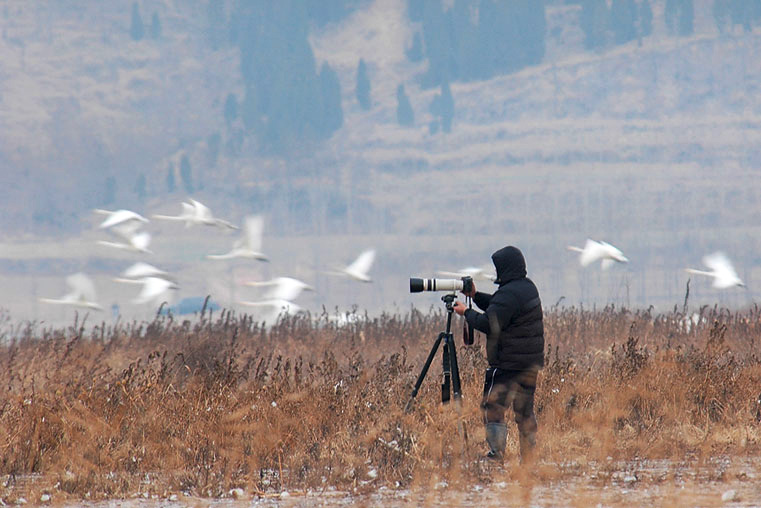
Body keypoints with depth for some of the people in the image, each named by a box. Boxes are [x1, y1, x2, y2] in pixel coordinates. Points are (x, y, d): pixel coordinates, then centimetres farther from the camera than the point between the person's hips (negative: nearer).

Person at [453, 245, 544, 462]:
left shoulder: (509, 294, -18)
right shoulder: (528, 287, 13)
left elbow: (489, 324, -19)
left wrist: (467, 312, -4)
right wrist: (476, 296, 17)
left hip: (509, 363, -9)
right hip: (531, 363, 9)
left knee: (493, 407, -6)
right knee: (525, 411, 12)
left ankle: (496, 454, -14)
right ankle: (528, 459, 13)